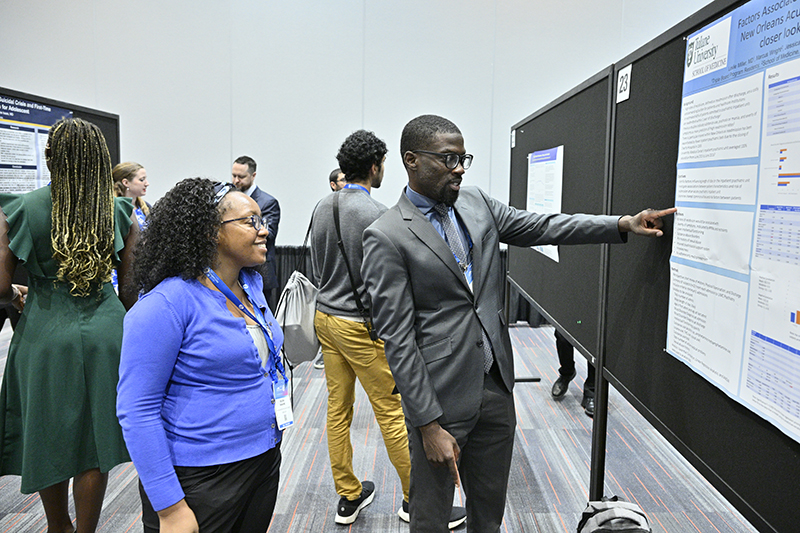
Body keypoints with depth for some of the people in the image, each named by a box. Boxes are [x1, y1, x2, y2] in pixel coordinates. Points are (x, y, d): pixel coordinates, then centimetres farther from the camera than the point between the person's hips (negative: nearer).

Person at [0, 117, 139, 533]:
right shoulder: (121, 212, -4)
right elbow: (133, 288, -2)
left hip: (45, 336, 0)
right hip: (106, 335, 1)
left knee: (49, 440, 19)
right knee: (95, 442, 12)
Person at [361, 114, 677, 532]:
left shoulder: (475, 203, 6)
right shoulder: (386, 237, -14)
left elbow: (540, 227, 13)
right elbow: (397, 339, -16)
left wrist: (623, 225, 3)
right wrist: (429, 426, -16)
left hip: (496, 386, 6)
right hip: (441, 396, -6)